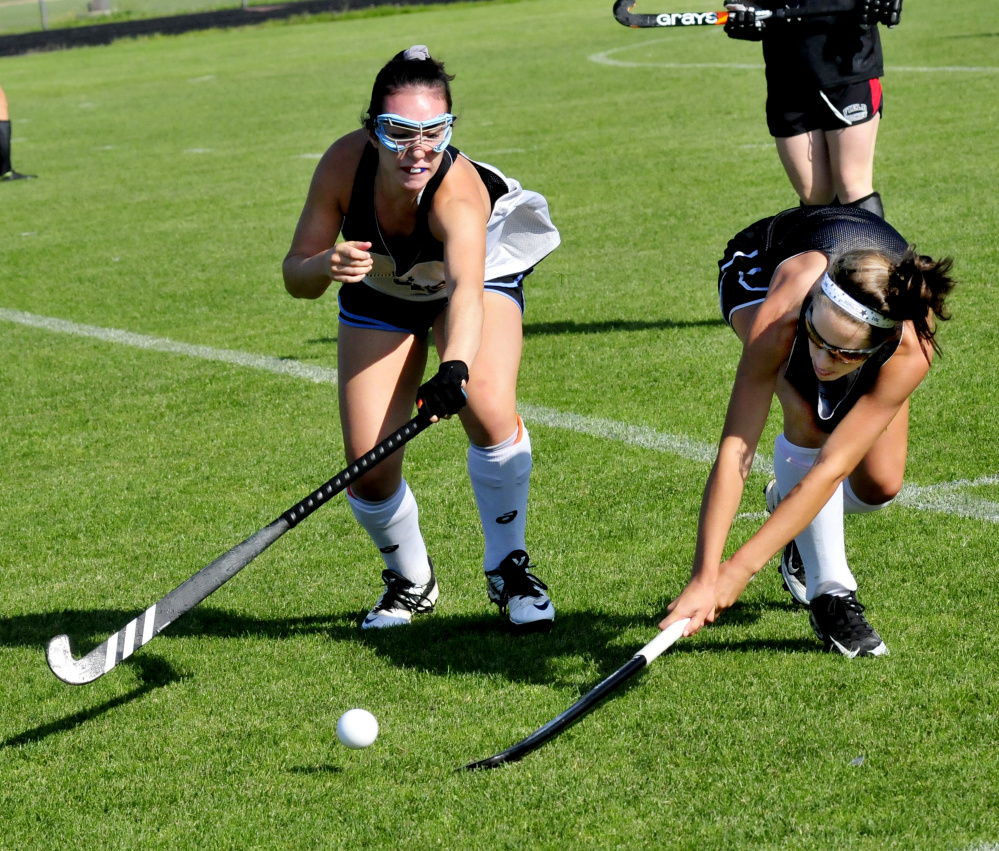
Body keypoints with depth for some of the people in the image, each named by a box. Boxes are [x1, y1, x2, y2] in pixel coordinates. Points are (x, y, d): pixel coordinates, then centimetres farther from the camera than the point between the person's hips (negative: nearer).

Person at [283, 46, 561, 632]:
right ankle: (411, 582, 22)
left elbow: (466, 289, -59)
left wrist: (455, 369, -77)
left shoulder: (458, 189, -42)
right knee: (369, 463, -9)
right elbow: (296, 278, -23)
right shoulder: (345, 164, -32)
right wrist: (325, 265, -46)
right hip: (378, 297, 2)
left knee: (489, 410, -28)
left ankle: (508, 568, -3)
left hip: (482, 270, -2)